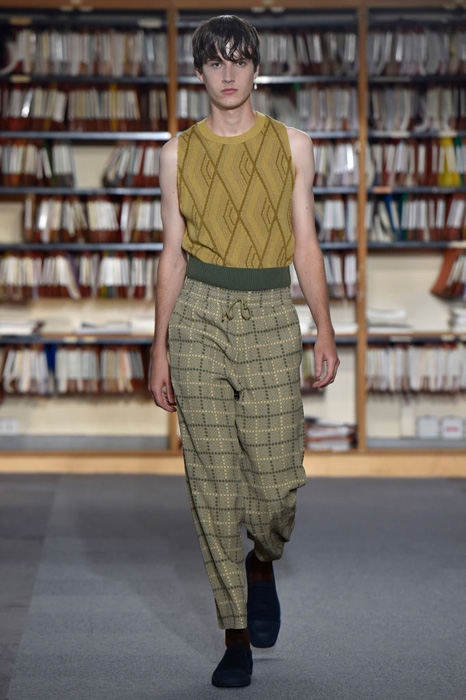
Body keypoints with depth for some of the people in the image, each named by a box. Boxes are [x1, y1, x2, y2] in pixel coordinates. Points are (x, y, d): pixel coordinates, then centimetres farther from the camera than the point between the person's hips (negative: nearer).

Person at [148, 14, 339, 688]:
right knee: (214, 478, -1)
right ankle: (237, 634, 9)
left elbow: (305, 242, 8)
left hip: (271, 317, 0)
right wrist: (159, 348, 6)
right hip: (199, 315, 0)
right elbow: (173, 253, 9)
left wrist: (325, 331, 2)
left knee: (278, 474, -5)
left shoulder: (292, 145, 7)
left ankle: (262, 563, 31)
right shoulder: (179, 153, 7)